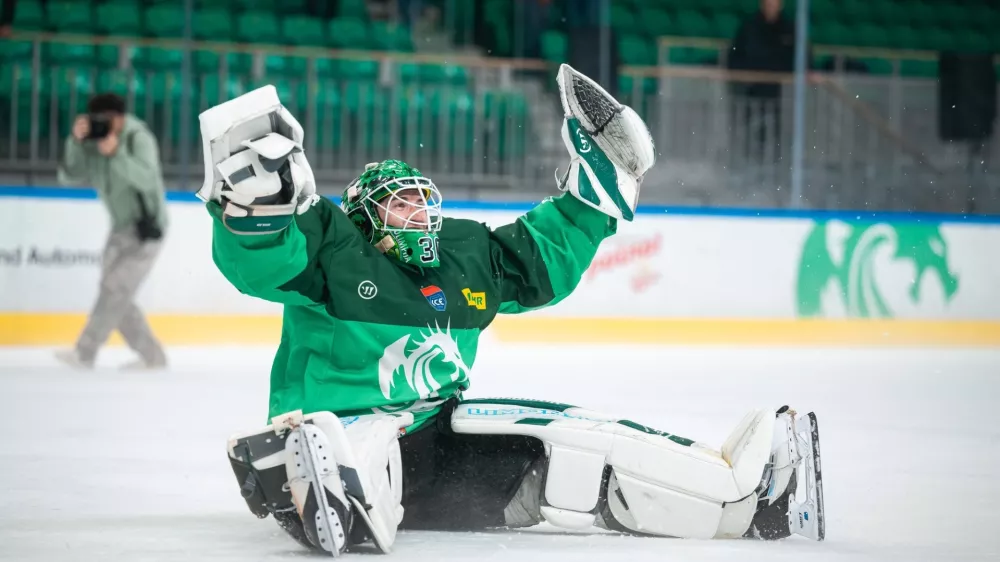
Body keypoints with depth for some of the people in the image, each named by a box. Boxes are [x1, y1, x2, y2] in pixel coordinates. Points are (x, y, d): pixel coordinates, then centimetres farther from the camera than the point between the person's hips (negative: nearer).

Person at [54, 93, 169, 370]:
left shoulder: (138, 138, -18)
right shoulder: (92, 144, -2)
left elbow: (147, 179, -32)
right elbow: (69, 176, -10)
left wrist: (117, 153, -44)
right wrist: (75, 141, -24)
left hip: (146, 228, -8)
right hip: (121, 227, 8)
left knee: (116, 289, -15)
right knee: (115, 295, 8)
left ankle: (84, 353, -15)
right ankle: (152, 356, 16)